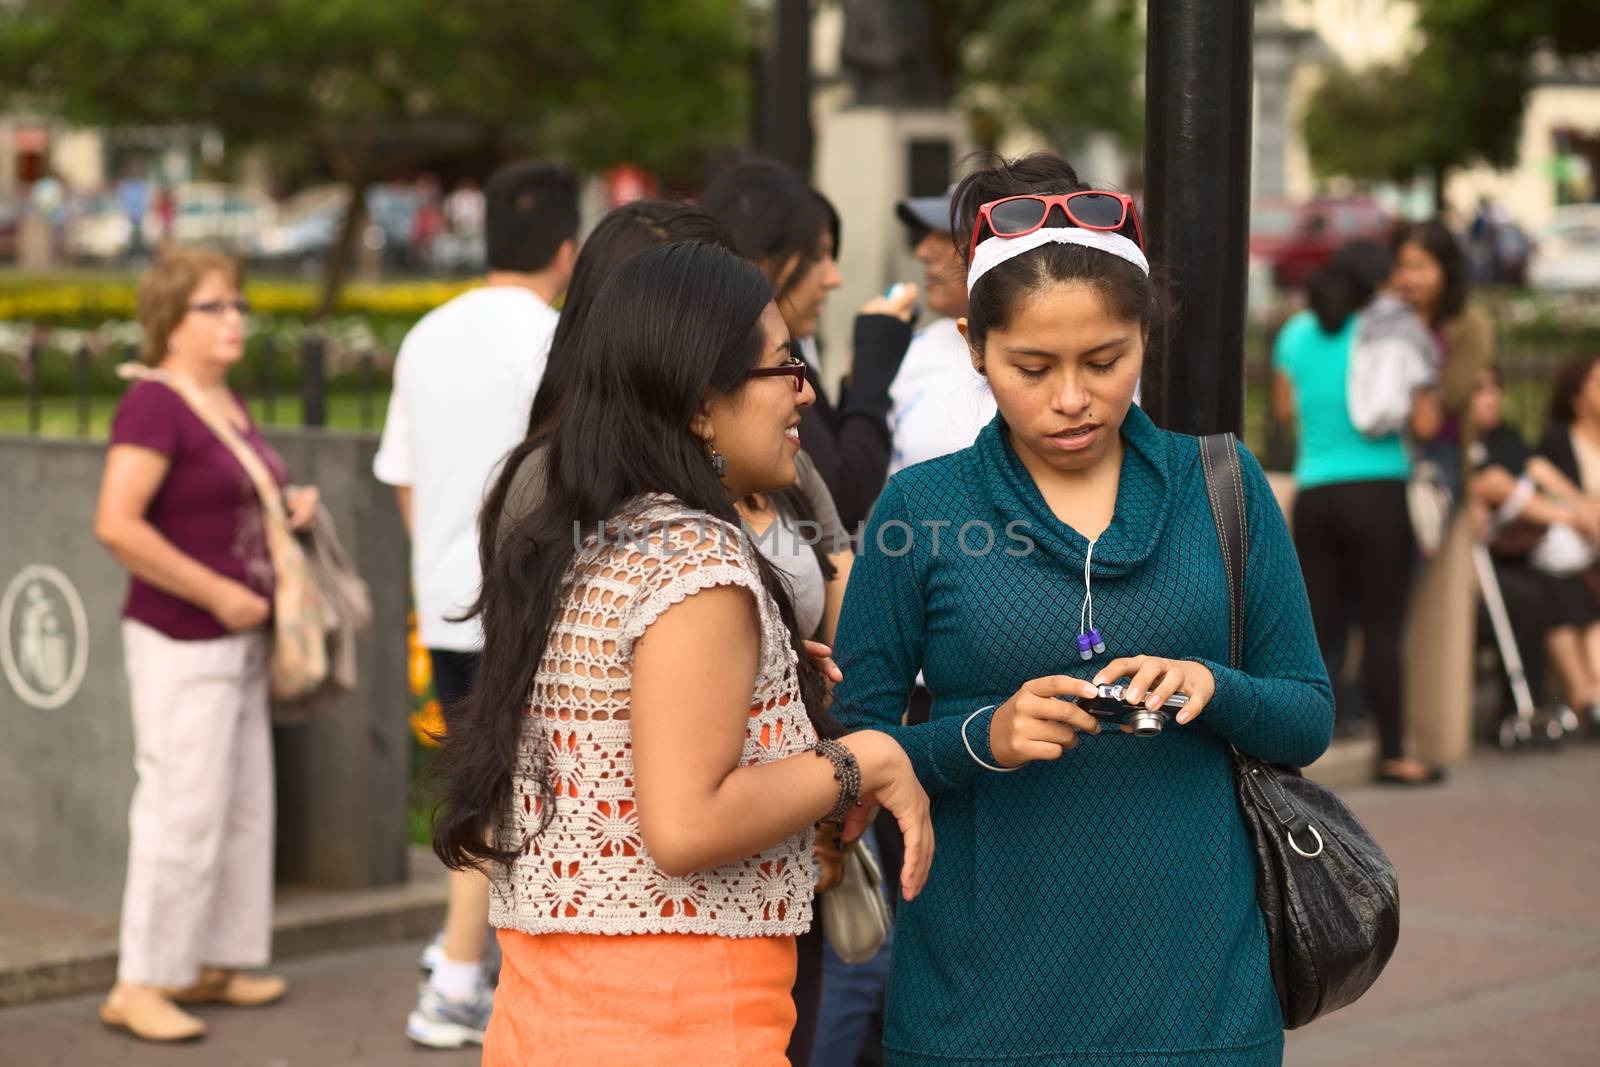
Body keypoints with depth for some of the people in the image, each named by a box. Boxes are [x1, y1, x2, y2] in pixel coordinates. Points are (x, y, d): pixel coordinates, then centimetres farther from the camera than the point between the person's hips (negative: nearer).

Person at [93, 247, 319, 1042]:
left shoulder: (227, 404, 12)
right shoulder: (154, 405, -16)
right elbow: (116, 526, -25)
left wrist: (290, 505, 6)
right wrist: (218, 593, -21)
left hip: (235, 641, 10)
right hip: (182, 644, -9)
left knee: (243, 804, 12)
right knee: (184, 811, -9)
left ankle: (207, 967, 21)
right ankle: (138, 985, -1)